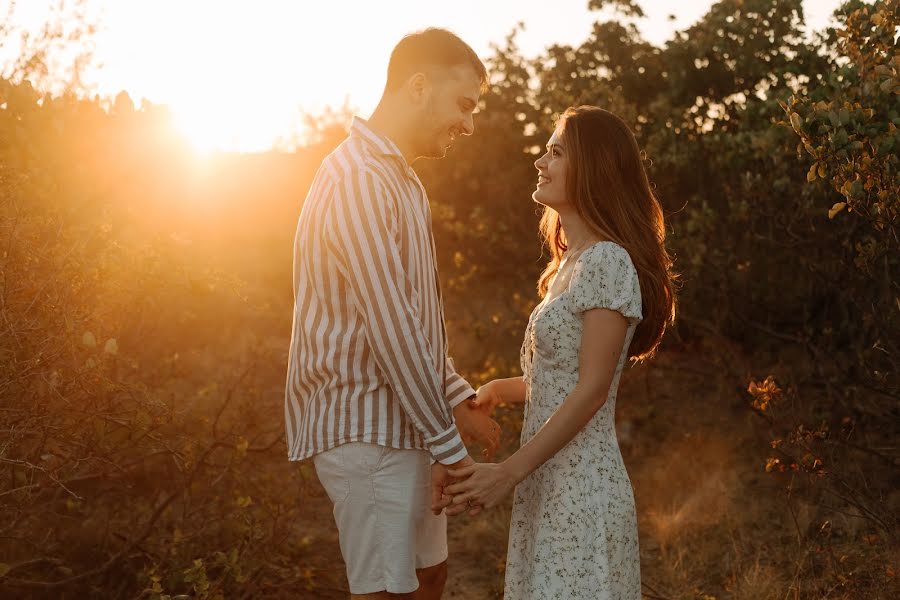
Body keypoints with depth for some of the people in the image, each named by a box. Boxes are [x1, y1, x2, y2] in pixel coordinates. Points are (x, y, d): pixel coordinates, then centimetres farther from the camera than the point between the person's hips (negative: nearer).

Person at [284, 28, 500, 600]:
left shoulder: (402, 181, 15)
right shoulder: (358, 179, -18)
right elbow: (390, 330, -22)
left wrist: (459, 400, 11)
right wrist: (448, 446, -17)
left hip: (404, 422, 10)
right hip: (367, 428, -10)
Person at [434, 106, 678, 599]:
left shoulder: (609, 262, -14)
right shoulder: (573, 261, 15)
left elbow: (590, 391, -18)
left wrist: (509, 472, -18)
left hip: (581, 489, -9)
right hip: (549, 485, 9)